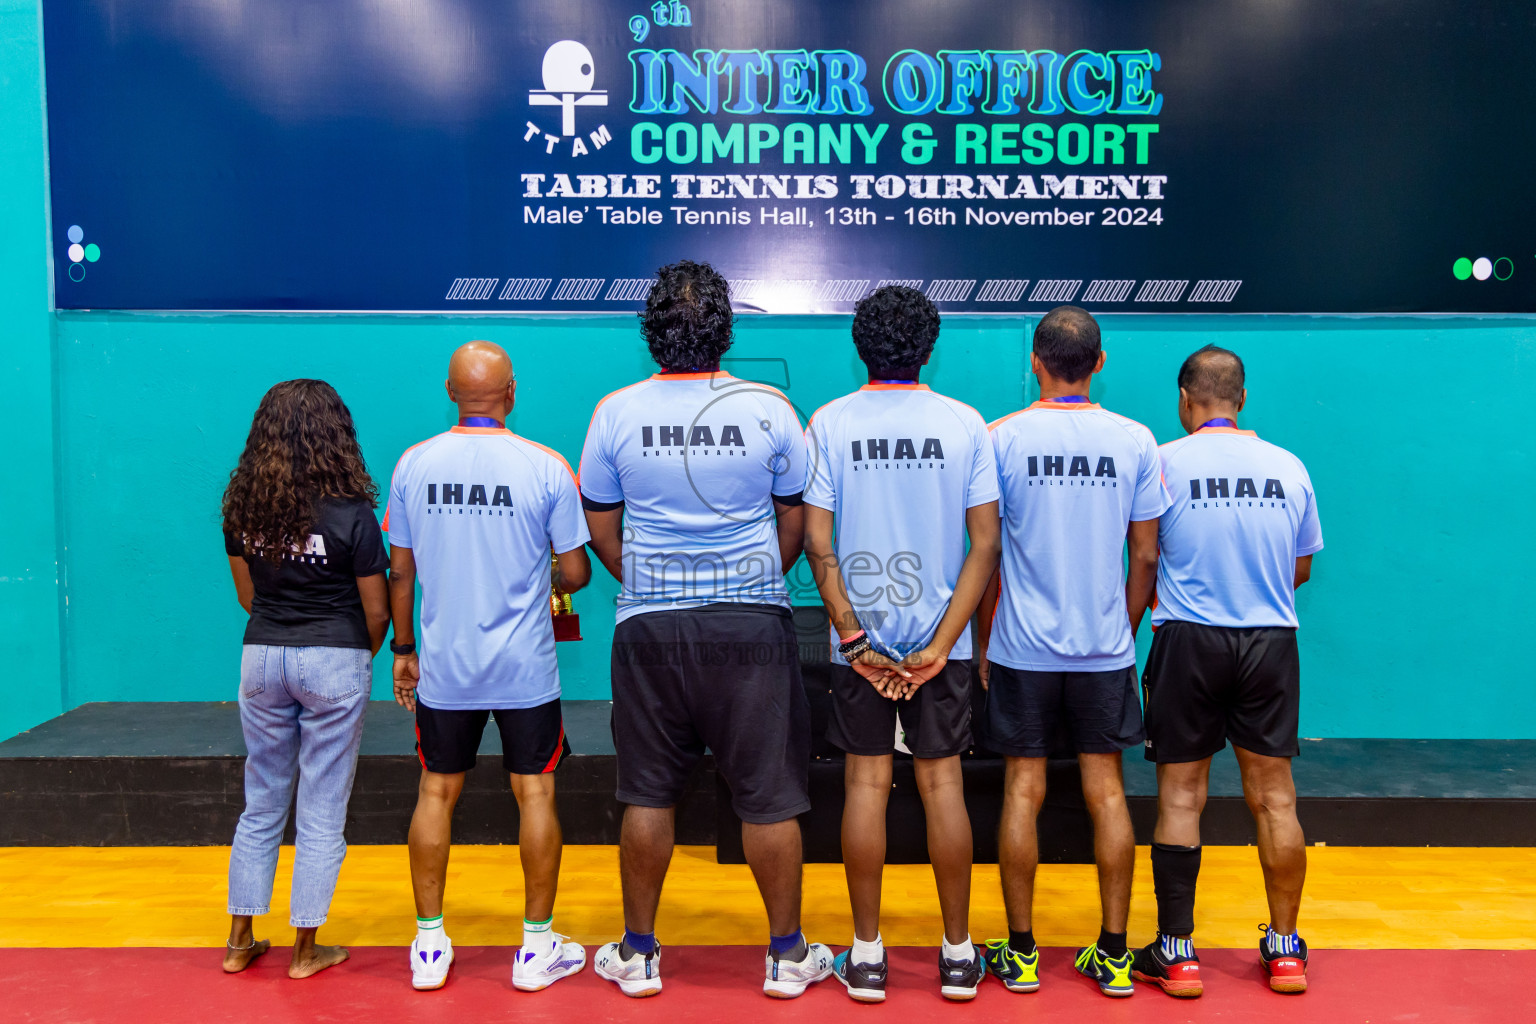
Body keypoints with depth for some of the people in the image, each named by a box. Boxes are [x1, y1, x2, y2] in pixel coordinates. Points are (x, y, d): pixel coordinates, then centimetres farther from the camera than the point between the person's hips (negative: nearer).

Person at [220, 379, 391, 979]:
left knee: (261, 805, 18)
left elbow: (247, 594, 10)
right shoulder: (351, 512, -13)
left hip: (261, 655, 4)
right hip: (334, 661, -4)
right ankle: (305, 950, 17)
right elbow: (376, 610, -7)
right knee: (321, 815, 7)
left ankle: (240, 940, 28)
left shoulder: (241, 507, 0)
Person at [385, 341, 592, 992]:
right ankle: (537, 948, 18)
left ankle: (429, 945, 23)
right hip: (526, 668, -2)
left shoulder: (414, 464, -1)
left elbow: (400, 571, 4)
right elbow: (576, 572, -5)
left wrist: (403, 650, 15)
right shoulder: (546, 467, -9)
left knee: (436, 792, 14)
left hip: (443, 668, 2)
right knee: (535, 793, 8)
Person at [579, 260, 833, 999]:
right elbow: (795, 522, 5)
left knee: (648, 794, 12)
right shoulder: (769, 409, -5)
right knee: (769, 795, 9)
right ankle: (787, 955, 22)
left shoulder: (616, 412, -2)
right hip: (753, 621, -1)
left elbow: (601, 529, 6)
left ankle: (638, 953, 26)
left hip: (649, 625, 1)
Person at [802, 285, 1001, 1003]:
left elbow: (818, 543, -8)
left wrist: (854, 639, -7)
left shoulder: (830, 422, -4)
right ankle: (958, 955, 19)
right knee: (942, 782, 9)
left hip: (859, 637, 0)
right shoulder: (965, 423, -2)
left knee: (866, 782, 8)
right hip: (939, 635, 1)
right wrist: (940, 645, -7)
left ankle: (867, 956, 17)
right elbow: (985, 543, -6)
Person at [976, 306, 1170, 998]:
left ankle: (1020, 953, 16)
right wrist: (1128, 631, 15)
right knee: (1106, 790, 10)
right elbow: (1145, 556, 2)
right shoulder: (1135, 441, -1)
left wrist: (981, 642, 7)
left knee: (1023, 791, 6)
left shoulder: (1003, 437, -6)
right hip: (1106, 649, 2)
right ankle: (1113, 953, 18)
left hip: (1022, 648, -1)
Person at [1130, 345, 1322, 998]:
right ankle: (1285, 950, 22)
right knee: (1274, 797, 11)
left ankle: (1176, 954, 12)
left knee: (1180, 797, 5)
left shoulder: (1162, 463, -7)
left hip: (1188, 642, -2)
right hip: (1271, 641, 3)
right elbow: (1302, 567, 12)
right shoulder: (1289, 467, 2)